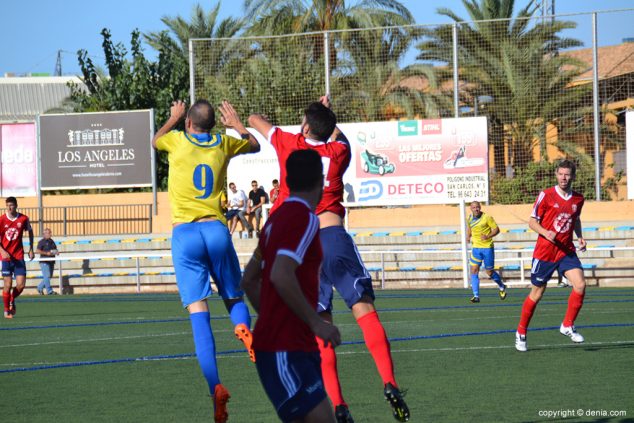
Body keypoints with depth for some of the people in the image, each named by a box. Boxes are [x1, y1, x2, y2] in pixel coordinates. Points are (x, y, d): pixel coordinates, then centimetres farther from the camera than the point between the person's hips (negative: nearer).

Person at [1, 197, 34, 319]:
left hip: (19, 257, 2)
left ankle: (12, 300, 26)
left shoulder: (23, 219, -1)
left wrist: (31, 249, 15)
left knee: (21, 285, -5)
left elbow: (30, 231, 19)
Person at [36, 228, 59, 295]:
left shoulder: (52, 241, 17)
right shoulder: (42, 242, -5)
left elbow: (55, 249, 29)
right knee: (47, 276, -10)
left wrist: (56, 252, 5)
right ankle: (49, 291, -11)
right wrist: (46, 253, -20)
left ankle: (40, 287, 26)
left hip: (51, 261, 8)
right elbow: (37, 251, -12)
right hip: (44, 261, -8)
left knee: (49, 276, 10)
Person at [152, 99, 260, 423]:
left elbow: (155, 141, 31)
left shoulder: (177, 140, 5)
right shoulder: (223, 144, 10)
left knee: (198, 311, -7)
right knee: (234, 297, 18)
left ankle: (215, 387, -21)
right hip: (216, 229, 2)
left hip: (185, 232, -2)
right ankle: (244, 328, -19)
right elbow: (254, 145, 33)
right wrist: (237, 124, 48)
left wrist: (173, 118, 46)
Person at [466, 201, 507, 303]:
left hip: (487, 247, -4)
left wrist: (488, 236, -23)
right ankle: (476, 296, -9)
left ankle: (502, 287, 33)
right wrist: (468, 236, 5)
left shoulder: (487, 217, -10)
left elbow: (496, 229, -8)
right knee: (474, 270, -10)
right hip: (476, 247, 4)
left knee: (489, 272, 4)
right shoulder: (469, 219, 5)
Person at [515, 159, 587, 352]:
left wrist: (580, 237, 7)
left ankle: (567, 326, -2)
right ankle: (521, 333, 20)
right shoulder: (546, 195, -8)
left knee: (580, 284, -18)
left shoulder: (578, 199, 6)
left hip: (566, 251, 3)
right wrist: (546, 233, -22)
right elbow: (532, 221, -4)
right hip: (545, 251, -3)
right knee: (537, 293, 3)